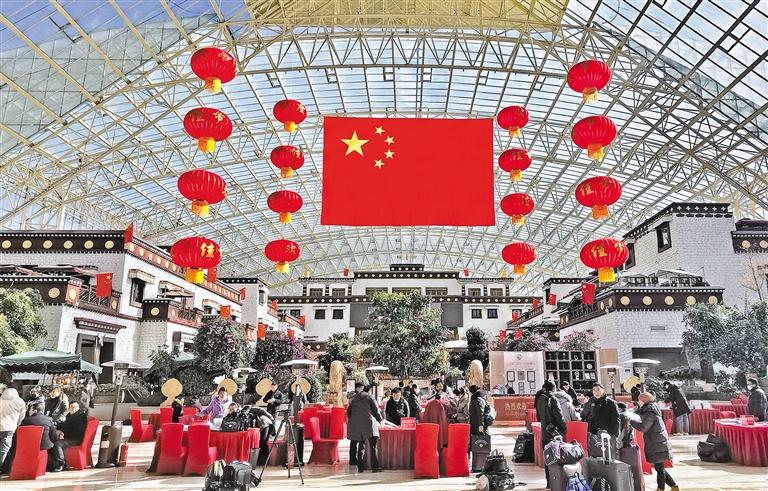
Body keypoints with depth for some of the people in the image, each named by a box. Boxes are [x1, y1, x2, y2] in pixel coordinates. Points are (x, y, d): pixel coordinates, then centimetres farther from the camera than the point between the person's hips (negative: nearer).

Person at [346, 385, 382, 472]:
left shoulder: (353, 399, 19)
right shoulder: (370, 398, 6)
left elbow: (348, 412, 20)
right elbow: (376, 410, 6)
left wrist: (352, 421, 32)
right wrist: (380, 420, 22)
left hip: (356, 425, 5)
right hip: (368, 424, -5)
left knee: (361, 446, 11)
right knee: (373, 445, -4)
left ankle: (360, 467, 8)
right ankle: (375, 466, -11)